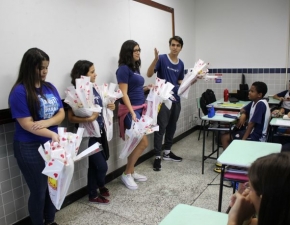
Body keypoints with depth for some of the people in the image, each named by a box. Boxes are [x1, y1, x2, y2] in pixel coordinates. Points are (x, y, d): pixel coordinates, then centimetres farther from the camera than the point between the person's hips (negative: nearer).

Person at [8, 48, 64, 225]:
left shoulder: (50, 87, 5)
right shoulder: (19, 92, -14)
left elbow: (61, 113, 2)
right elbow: (27, 124, -19)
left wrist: (47, 122, -17)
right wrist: (52, 134, -27)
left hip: (52, 144, 6)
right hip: (30, 149, -6)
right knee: (39, 190, 7)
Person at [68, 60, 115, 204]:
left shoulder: (93, 89, 5)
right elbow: (71, 118, -18)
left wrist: (109, 107, -1)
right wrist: (88, 119, -31)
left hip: (100, 131, 7)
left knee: (94, 164, 17)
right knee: (102, 165, -3)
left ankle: (93, 195, 34)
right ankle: (101, 186, 27)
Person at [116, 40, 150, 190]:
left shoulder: (135, 68, 15)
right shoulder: (124, 69, -11)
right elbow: (124, 94, -17)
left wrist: (148, 88, 10)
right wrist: (132, 113, -24)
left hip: (139, 108, 9)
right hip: (130, 110, -9)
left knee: (135, 143, 12)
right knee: (143, 142, -11)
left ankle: (131, 172, 25)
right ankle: (127, 174, 4)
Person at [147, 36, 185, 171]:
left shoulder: (181, 64, 11)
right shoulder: (162, 59, -7)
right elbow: (149, 74, -17)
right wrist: (155, 59, -29)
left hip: (176, 99, 7)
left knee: (172, 126, 14)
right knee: (161, 127, -6)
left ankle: (167, 152, 28)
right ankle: (157, 156, 1)